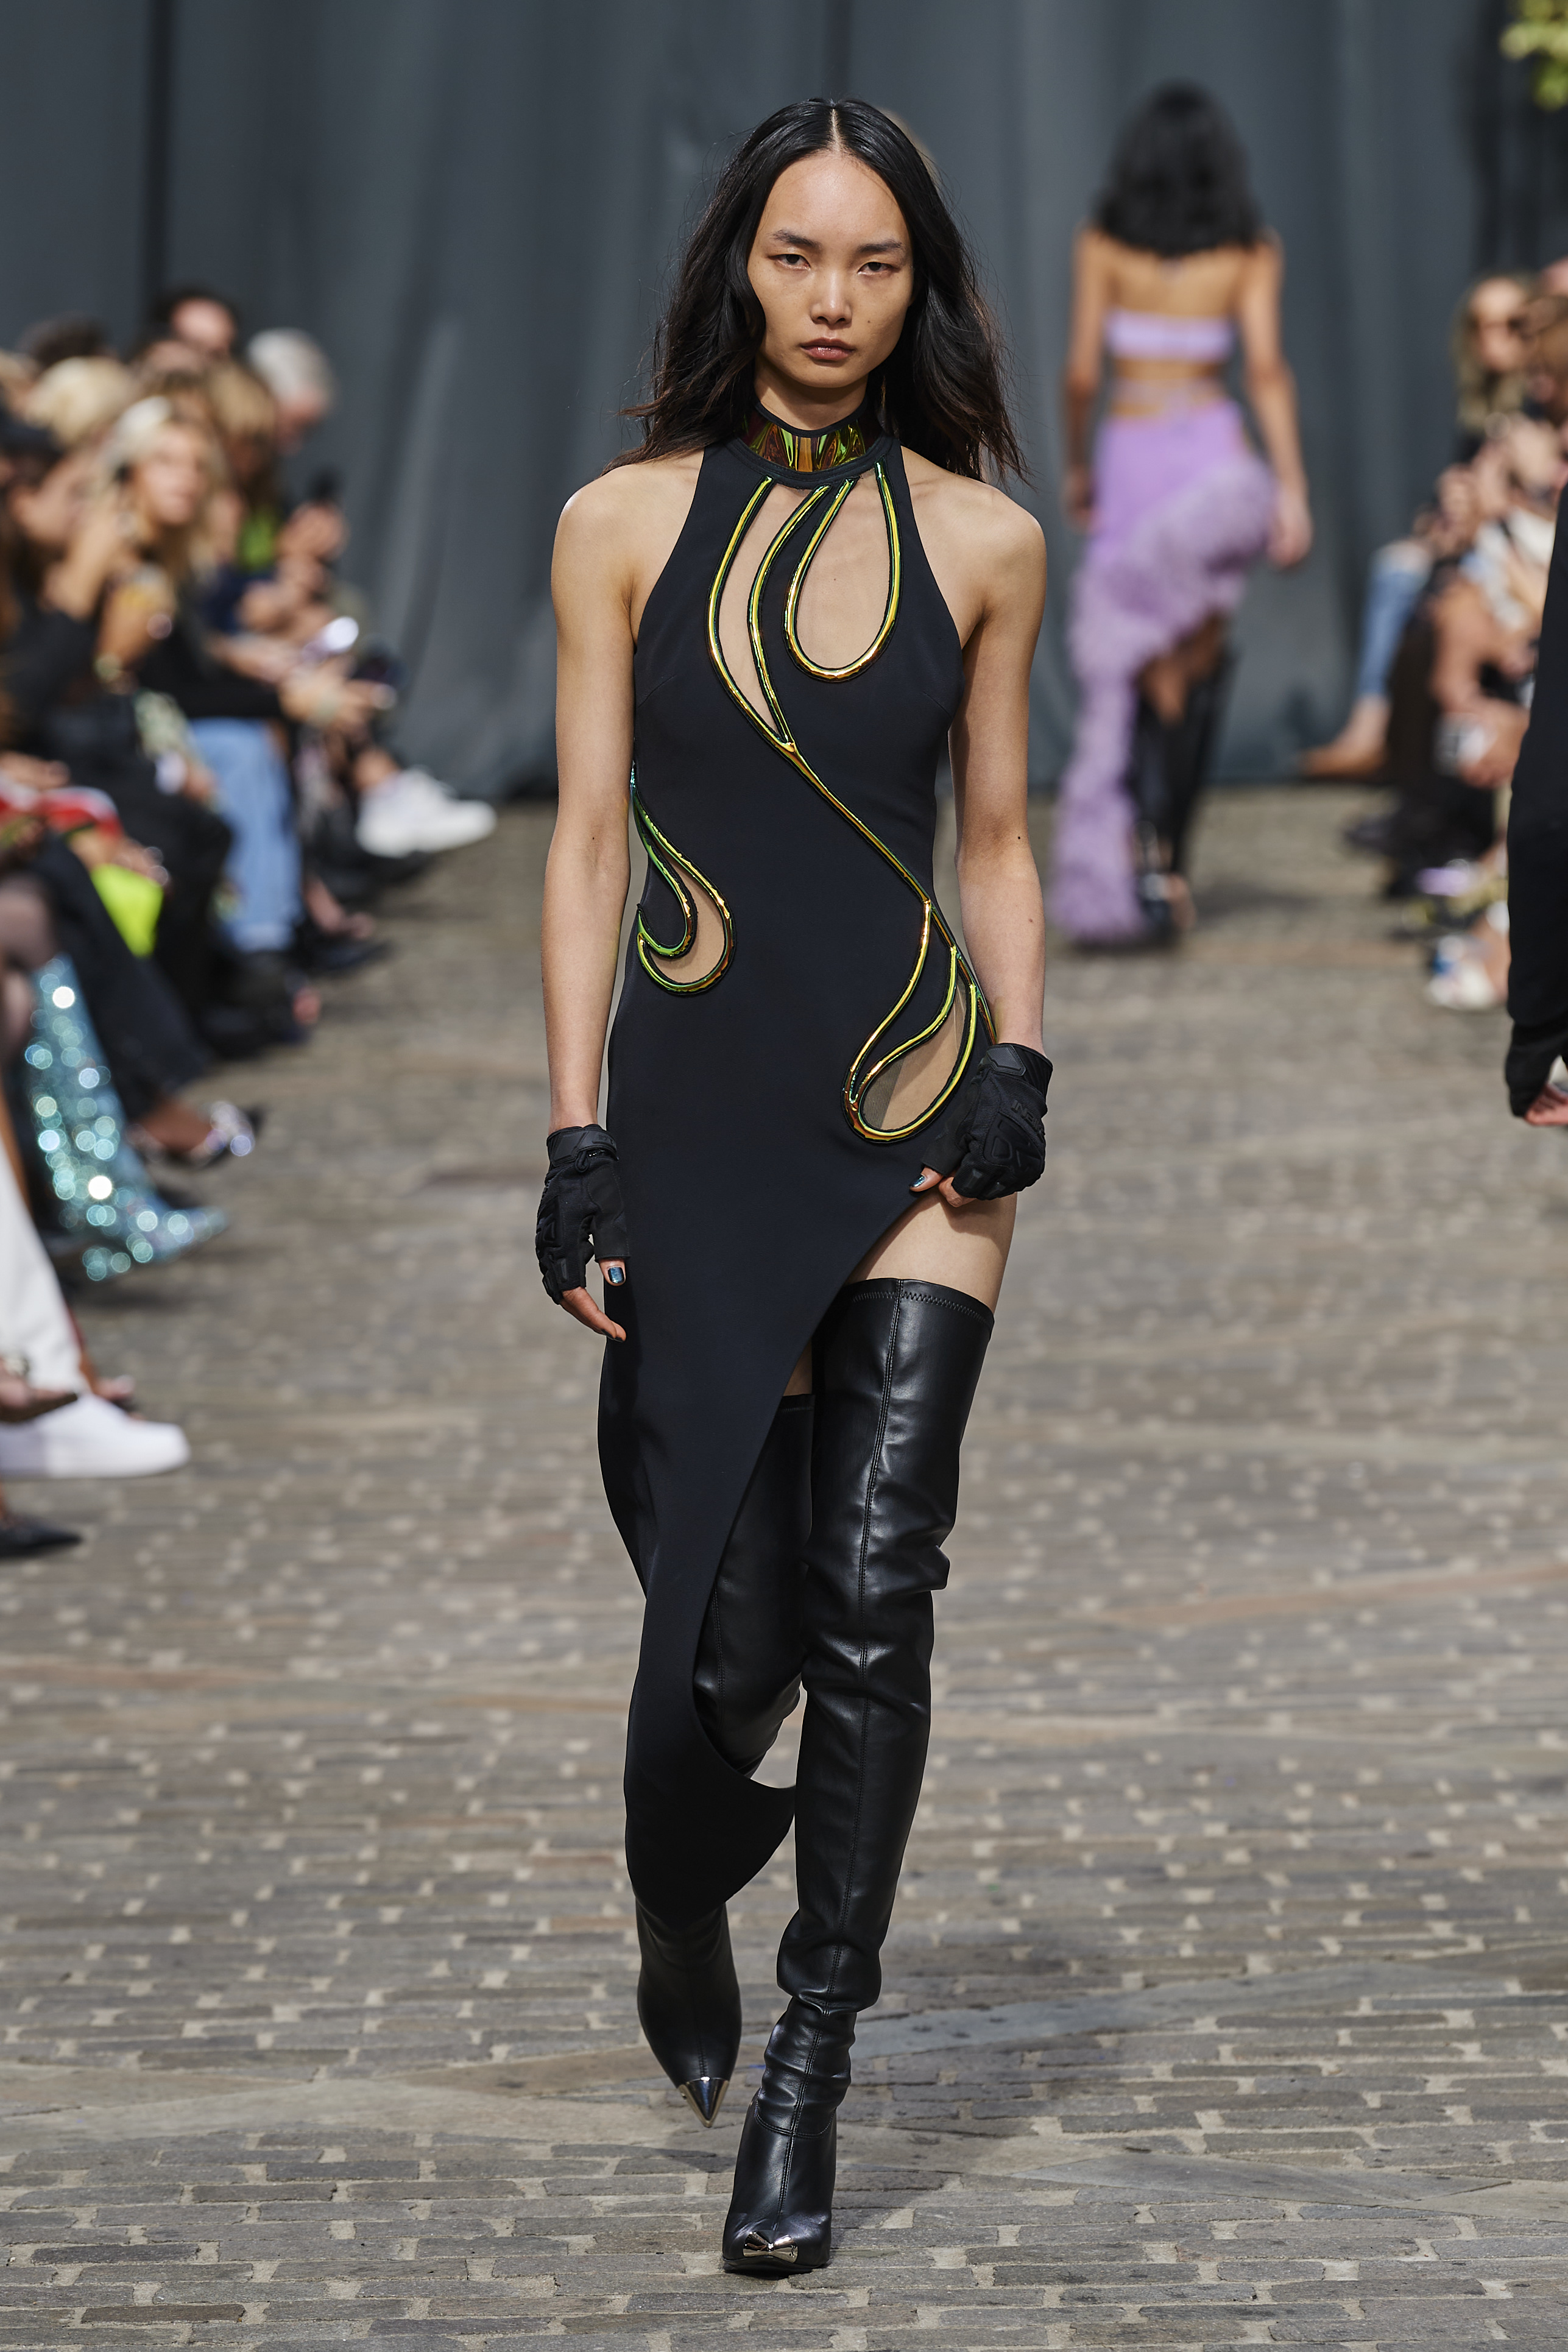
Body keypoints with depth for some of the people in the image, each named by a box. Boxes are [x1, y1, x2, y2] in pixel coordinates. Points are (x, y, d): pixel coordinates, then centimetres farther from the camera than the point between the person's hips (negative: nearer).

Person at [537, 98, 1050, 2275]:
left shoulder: (982, 541, 6)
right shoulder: (625, 524, 3)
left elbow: (996, 844, 11)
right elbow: (588, 840, 3)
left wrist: (1018, 1067, -4)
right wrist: (576, 1139, -3)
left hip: (916, 1107, 1)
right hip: (703, 1108, -1)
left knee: (872, 1599, -8)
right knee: (726, 1628, -2)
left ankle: (805, 2081, 1)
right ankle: (680, 1935, 32)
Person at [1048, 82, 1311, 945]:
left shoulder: (1104, 246, -1)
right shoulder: (1249, 253, 0)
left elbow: (1082, 370, -3)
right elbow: (1266, 370, -8)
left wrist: (1076, 464, 11)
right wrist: (1292, 487, -9)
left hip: (1131, 453, 0)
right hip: (1214, 451, 1)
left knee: (1146, 664, 0)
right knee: (1201, 658, 13)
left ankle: (1145, 846, -16)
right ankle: (1167, 844, 8)